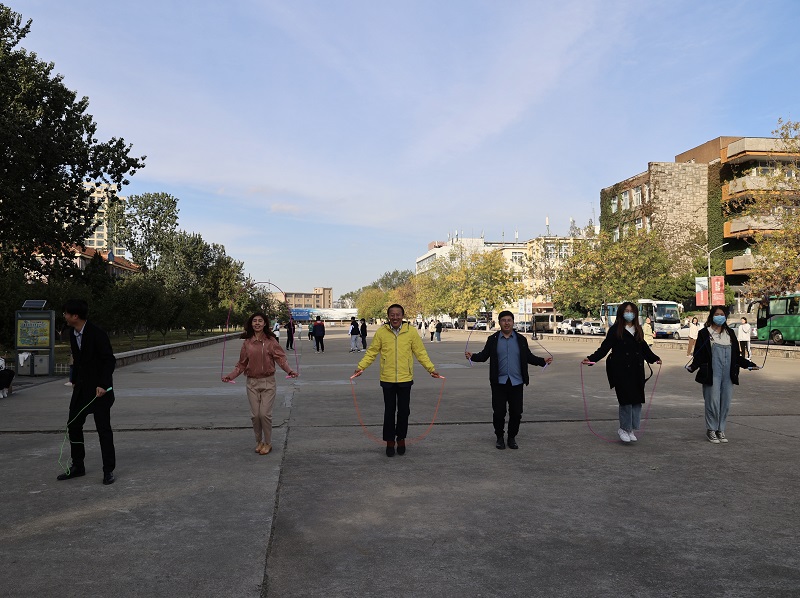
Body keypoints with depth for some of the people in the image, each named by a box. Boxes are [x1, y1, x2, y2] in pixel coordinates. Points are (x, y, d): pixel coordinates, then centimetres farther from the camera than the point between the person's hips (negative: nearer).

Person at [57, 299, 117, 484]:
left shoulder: (97, 334, -17)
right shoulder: (73, 335, 8)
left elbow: (110, 360, -17)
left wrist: (103, 385, -23)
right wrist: (74, 381, 16)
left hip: (99, 388, -8)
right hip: (81, 388, 8)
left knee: (103, 429, -3)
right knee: (73, 425, 11)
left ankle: (108, 470, 6)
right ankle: (77, 466, 24)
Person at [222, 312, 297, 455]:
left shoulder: (271, 341, -4)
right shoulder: (247, 343, 3)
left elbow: (281, 358, -11)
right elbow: (242, 364, 7)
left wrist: (289, 370, -27)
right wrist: (230, 376, -5)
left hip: (268, 382, -2)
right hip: (252, 383, 3)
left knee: (265, 413, -5)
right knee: (255, 415, 4)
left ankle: (267, 443, 15)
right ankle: (259, 441, 26)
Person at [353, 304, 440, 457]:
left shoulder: (411, 332, -2)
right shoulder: (381, 332, -3)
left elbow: (420, 353, 2)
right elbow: (371, 352, 1)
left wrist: (431, 368, -3)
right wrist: (361, 367, -9)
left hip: (405, 379, 0)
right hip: (387, 380, 0)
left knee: (404, 411, 10)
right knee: (389, 412, 8)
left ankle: (401, 439, 29)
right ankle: (389, 441, 21)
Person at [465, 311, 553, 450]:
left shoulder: (521, 339, 8)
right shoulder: (493, 339, 5)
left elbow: (529, 357, 10)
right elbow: (484, 355, 3)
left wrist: (543, 361, -3)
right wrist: (472, 356, -14)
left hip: (516, 382, 1)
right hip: (499, 382, -1)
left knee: (516, 413, 5)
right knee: (498, 413, 3)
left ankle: (512, 438, 22)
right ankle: (499, 438, 21)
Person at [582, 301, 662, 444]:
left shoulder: (638, 330, 14)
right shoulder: (615, 330, -2)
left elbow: (644, 348, 27)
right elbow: (604, 348, -6)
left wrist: (654, 358, 34)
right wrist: (591, 359, -17)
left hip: (637, 371, 5)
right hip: (621, 371, -5)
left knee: (637, 400, 4)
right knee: (626, 400, -9)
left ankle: (632, 430, 16)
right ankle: (624, 429, 8)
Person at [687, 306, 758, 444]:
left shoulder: (730, 333, 16)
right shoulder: (704, 333, 3)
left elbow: (736, 355, 18)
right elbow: (698, 354, -3)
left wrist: (749, 364, 9)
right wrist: (693, 366, -20)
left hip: (728, 375, 4)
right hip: (712, 374, -4)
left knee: (726, 402, 5)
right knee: (713, 401, -5)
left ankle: (721, 430, 16)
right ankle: (711, 430, 7)